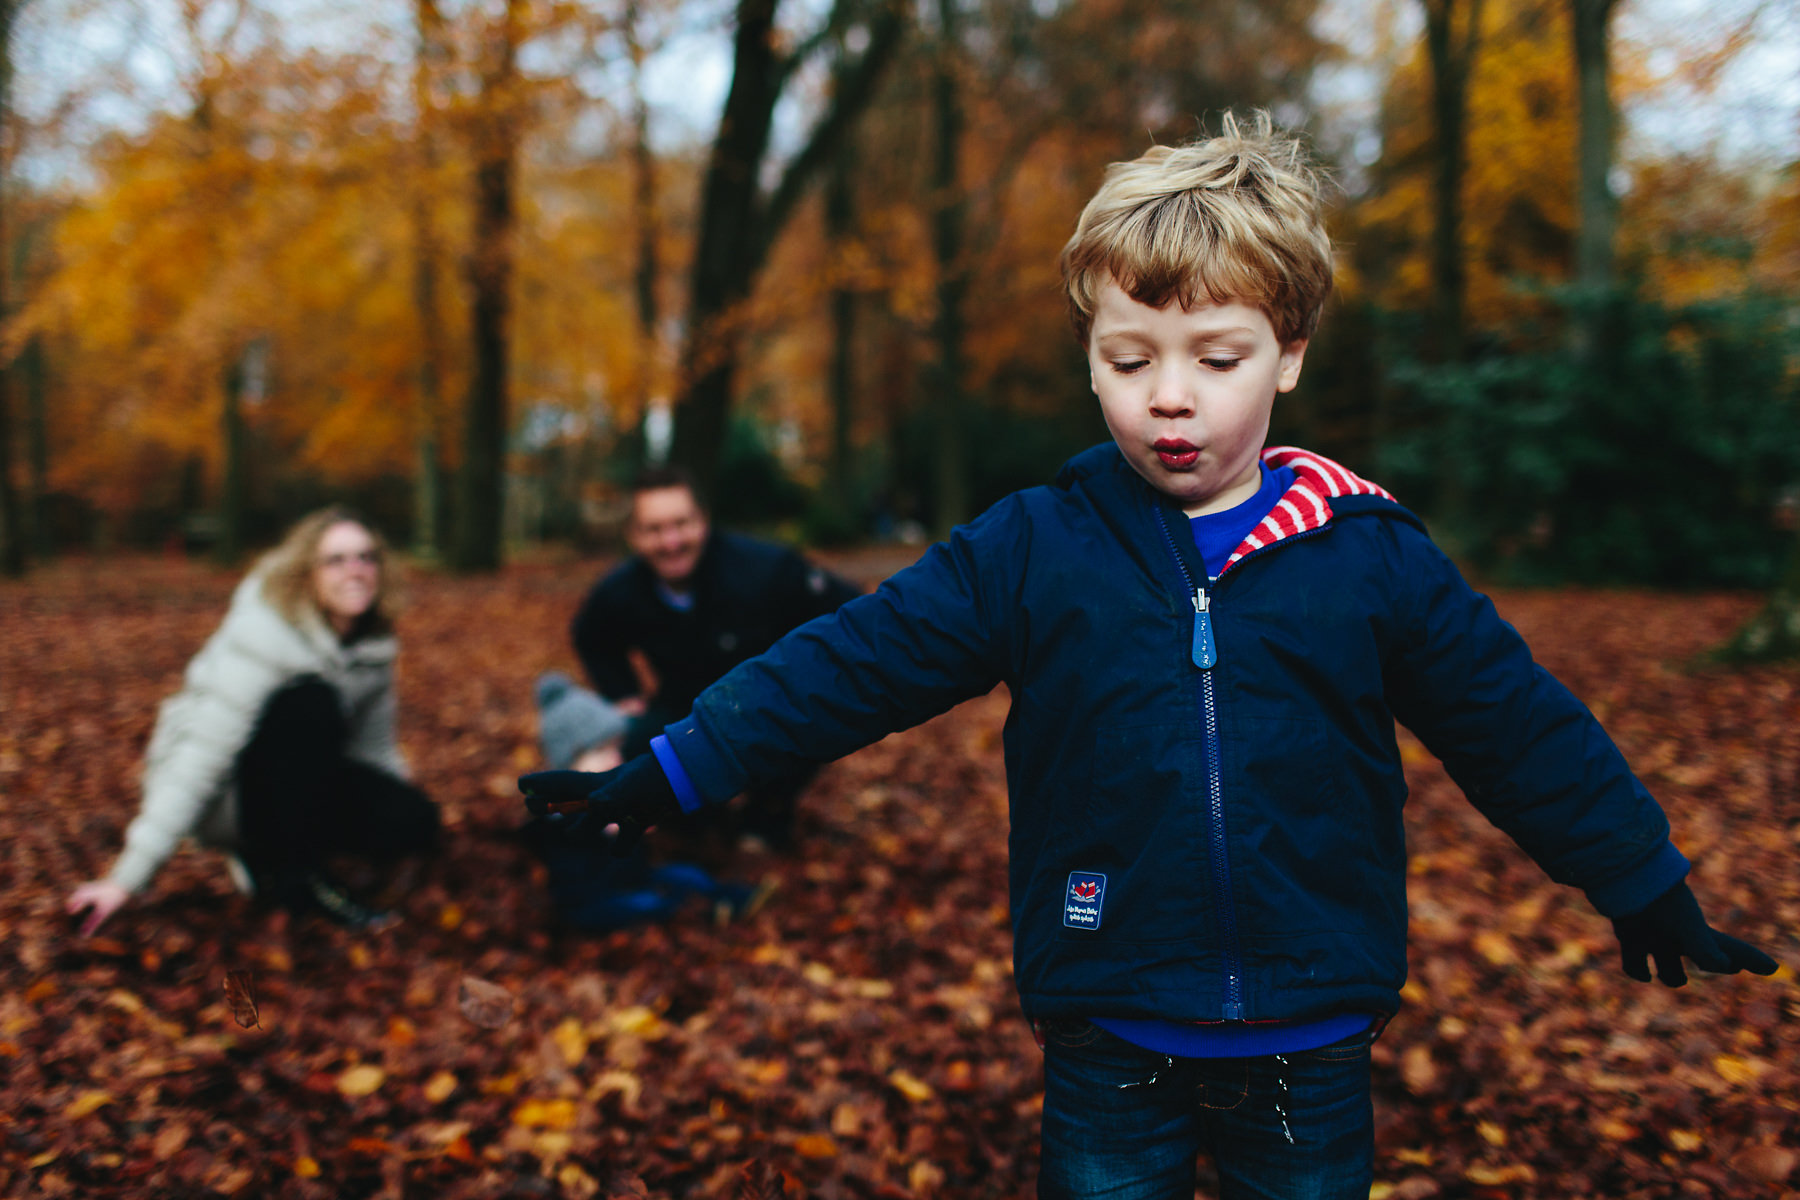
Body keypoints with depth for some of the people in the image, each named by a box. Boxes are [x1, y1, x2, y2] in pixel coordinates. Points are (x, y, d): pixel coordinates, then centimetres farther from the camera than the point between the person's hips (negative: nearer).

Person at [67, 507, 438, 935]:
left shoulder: (373, 643, -2)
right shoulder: (262, 639, -25)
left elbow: (374, 747, 8)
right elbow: (203, 756, -30)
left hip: (301, 785, 7)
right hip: (222, 795, -7)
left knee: (416, 823, -16)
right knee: (311, 703, -33)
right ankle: (287, 870, -19)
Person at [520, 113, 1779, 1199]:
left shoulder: (1372, 554, -4)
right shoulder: (1032, 548, -6)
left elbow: (1523, 728, 4)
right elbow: (847, 664, -6)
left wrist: (1649, 887, 12)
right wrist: (667, 776, -8)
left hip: (1310, 1045, 1)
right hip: (1109, 1048, 0)